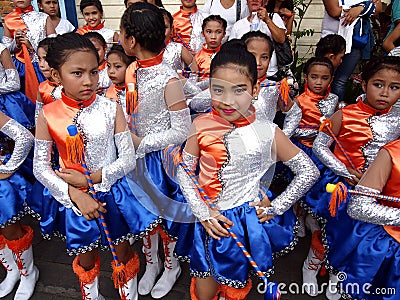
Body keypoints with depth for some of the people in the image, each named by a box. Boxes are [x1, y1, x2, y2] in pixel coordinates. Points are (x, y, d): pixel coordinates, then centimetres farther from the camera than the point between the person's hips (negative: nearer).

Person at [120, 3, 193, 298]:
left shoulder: (168, 79, -22)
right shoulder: (132, 71, -1)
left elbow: (182, 131, -20)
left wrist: (142, 142, -19)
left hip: (163, 158, -6)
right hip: (139, 156, 7)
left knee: (167, 214, 13)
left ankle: (171, 266, 41)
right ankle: (151, 263, 45)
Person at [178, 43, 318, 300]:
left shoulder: (266, 131, -12)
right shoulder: (201, 126, -10)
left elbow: (309, 171, -4)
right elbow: (184, 172, -2)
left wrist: (277, 207, -6)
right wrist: (203, 213, -9)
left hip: (249, 219, -1)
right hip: (210, 221, 1)